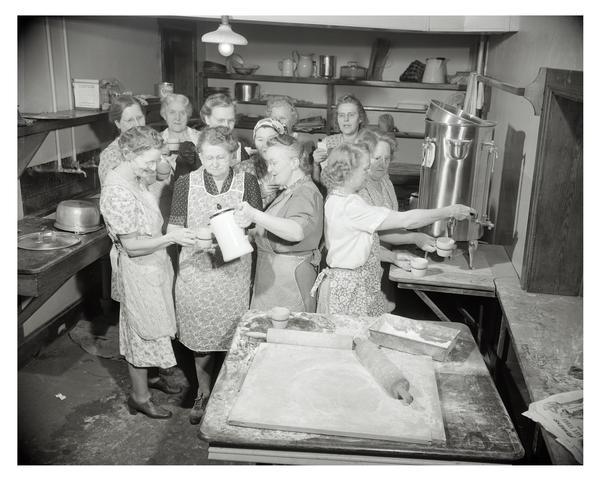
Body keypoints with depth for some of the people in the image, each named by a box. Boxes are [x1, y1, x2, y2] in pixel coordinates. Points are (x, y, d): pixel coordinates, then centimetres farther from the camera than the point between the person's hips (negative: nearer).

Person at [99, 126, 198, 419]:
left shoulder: (135, 179, 3)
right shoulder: (118, 192, -26)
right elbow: (131, 244, -26)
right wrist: (172, 238, -30)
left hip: (152, 265, 9)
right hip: (138, 270, -9)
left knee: (151, 326, 23)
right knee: (142, 330, 6)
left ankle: (148, 376, 44)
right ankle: (139, 397, 24)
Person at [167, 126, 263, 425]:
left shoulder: (247, 182, -2)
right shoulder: (186, 183, 0)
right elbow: (173, 229, 0)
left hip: (234, 272, -1)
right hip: (196, 269, 1)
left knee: (233, 336, 7)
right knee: (200, 336, 13)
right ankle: (203, 393, 35)